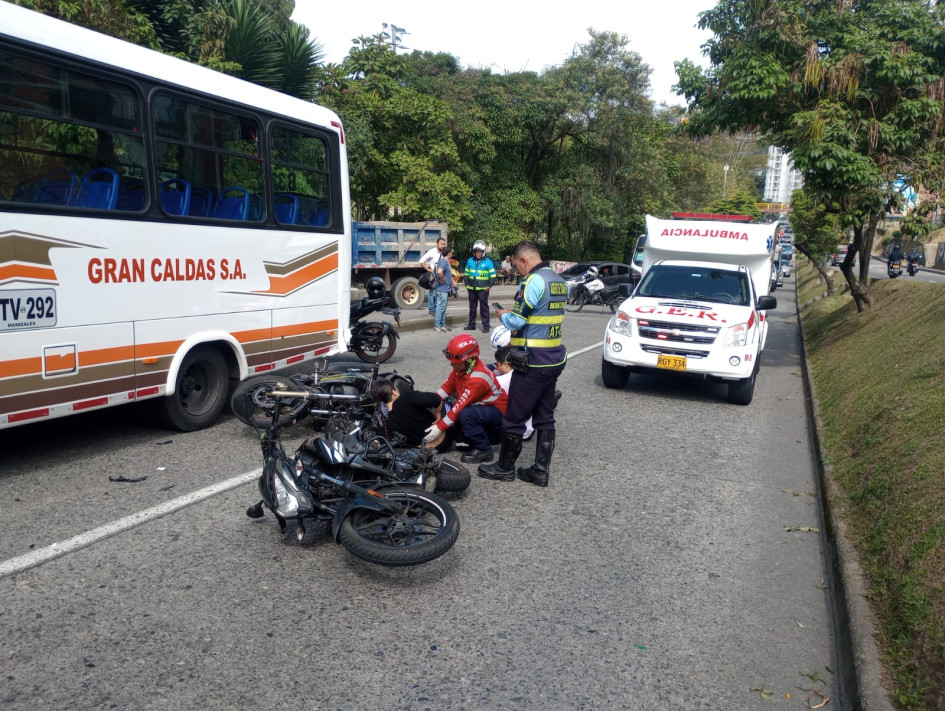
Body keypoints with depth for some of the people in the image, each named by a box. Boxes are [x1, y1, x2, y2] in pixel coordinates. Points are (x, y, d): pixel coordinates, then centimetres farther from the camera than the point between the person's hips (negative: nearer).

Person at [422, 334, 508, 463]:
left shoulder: (477, 379, -32)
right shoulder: (462, 366, -8)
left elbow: (461, 405, -31)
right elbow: (448, 386, 2)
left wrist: (439, 428, -28)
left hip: (497, 410, -9)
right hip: (482, 405, 9)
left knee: (465, 414, -34)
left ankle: (484, 450, -14)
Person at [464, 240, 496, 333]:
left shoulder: (488, 262, -4)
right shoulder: (470, 261, 8)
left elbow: (493, 275, -2)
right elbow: (466, 274, 15)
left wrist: (489, 286, -11)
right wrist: (467, 284, 6)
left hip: (483, 289, -4)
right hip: (472, 289, 4)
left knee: (484, 307, -3)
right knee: (472, 307, 13)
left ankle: (486, 326, 1)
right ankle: (471, 324, 23)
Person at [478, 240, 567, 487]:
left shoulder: (534, 281, -17)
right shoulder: (559, 281, 11)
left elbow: (516, 321, -19)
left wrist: (503, 315, 1)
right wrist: (515, 313, 13)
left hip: (533, 362, -9)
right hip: (555, 359, 9)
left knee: (514, 418, 5)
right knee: (545, 418, 13)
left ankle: (504, 468, 17)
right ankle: (541, 471, 19)